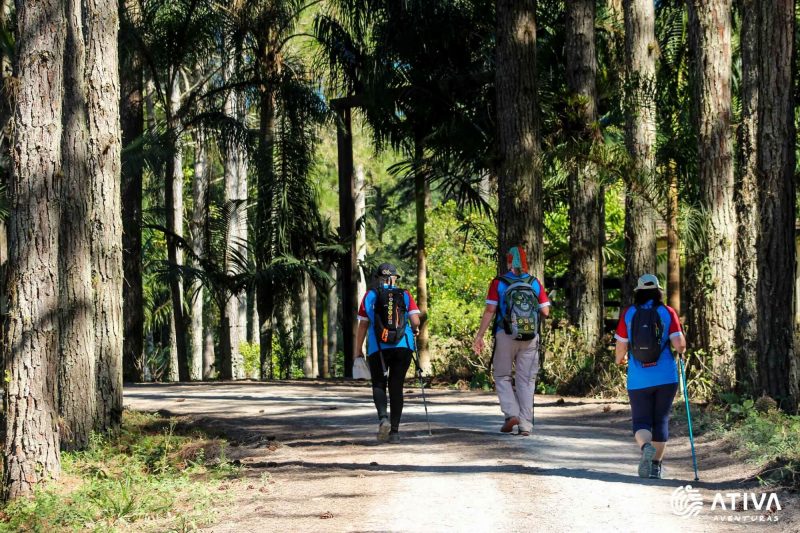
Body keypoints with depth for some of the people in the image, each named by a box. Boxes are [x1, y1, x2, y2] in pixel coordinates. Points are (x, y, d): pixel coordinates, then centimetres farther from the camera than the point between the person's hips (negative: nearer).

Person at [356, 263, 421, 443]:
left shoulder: (370, 296, 4)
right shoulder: (405, 296, 6)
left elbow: (363, 325, 2)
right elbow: (415, 321, -4)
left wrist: (358, 350, 8)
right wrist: (415, 329, 19)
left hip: (378, 348, -1)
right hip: (403, 347, 1)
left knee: (379, 385, 10)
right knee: (396, 387, 8)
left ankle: (383, 418, -17)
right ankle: (395, 431, 5)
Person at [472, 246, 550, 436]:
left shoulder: (499, 283, -4)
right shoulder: (535, 283, 3)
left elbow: (490, 311, -7)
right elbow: (545, 311, 2)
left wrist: (479, 337, -3)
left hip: (506, 335, -2)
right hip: (531, 338, 2)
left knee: (503, 377, 12)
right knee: (526, 380, 6)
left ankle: (511, 413, -7)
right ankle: (525, 425, 2)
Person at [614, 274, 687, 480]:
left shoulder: (628, 314, -1)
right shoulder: (667, 312, -2)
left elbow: (621, 346, 0)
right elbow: (679, 344, -7)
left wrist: (620, 359, 22)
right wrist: (682, 350, 16)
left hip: (638, 380, 0)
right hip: (666, 377, 0)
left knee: (641, 422, 7)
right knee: (661, 420, 14)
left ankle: (646, 447, -25)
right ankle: (656, 466, 14)